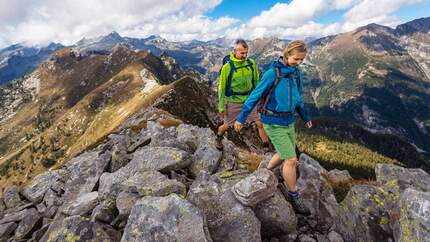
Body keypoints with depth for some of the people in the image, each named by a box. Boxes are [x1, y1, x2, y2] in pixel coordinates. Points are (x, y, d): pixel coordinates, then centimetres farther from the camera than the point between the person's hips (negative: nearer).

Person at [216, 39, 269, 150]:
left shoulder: (251, 63, -6)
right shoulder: (227, 67, -16)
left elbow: (256, 81, 8)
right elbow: (221, 87, -10)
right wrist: (221, 107, -8)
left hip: (248, 100, 3)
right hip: (233, 102, -3)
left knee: (260, 123, 2)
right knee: (226, 126, 14)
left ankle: (267, 145, 20)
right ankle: (218, 138, 46)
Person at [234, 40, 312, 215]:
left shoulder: (296, 73, 4)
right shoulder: (272, 73, -17)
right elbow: (255, 95, -13)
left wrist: (305, 118, 24)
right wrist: (241, 118, -11)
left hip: (289, 122, 7)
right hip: (274, 124, -7)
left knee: (284, 155, 20)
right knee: (291, 160, -3)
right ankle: (294, 197, 18)